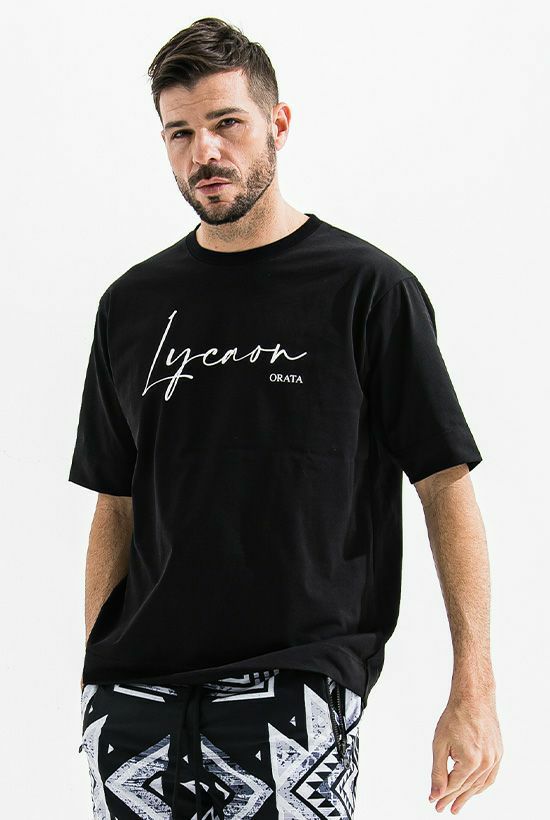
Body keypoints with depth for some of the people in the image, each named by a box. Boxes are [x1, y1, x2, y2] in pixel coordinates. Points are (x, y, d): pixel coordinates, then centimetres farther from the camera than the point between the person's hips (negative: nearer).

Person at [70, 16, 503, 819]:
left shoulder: (366, 287, -1)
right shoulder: (133, 303, 12)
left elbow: (446, 486, -2)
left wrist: (473, 690, -8)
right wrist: (94, 670, 10)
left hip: (297, 681, -3)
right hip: (136, 687, 4)